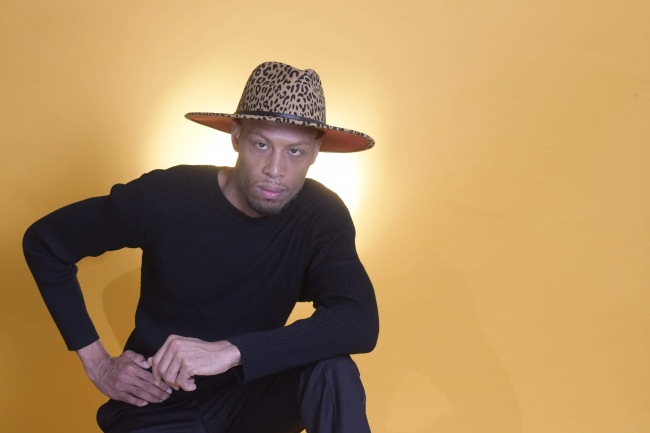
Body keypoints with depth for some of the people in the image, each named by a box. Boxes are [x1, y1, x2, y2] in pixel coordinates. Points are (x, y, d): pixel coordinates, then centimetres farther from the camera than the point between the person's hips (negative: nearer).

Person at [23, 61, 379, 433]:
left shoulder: (321, 216, -14)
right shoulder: (165, 197, -17)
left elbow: (359, 324, -29)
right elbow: (45, 243, -4)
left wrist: (230, 351, -39)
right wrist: (97, 363, -8)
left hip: (249, 397, 2)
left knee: (332, 369, -28)